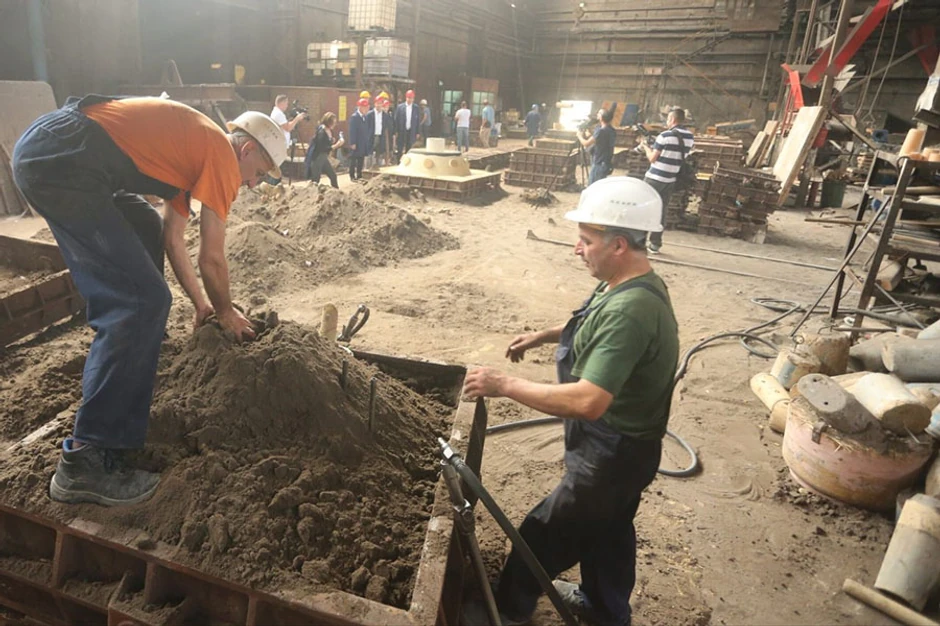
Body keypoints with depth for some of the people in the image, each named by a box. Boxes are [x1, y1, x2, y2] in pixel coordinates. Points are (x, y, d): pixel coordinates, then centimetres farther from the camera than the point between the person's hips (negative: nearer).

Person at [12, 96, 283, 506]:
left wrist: (200, 303, 28)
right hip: (61, 159, -11)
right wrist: (226, 313, 14)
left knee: (146, 230, 30)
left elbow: (172, 239, 25)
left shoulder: (195, 148, 24)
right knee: (142, 300, -15)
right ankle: (86, 461, -12)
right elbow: (212, 260, -3)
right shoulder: (223, 155, -4)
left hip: (47, 148, 11)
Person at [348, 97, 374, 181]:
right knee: (353, 160, 1)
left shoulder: (366, 116, 9)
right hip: (356, 143, -7)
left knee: (361, 160, 12)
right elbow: (352, 131, -15)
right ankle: (352, 176, 8)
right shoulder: (354, 117, -12)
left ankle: (359, 175, 21)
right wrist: (352, 143, -18)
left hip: (364, 143, 7)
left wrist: (368, 141, 9)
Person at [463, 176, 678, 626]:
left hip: (611, 456, -9)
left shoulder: (630, 308, -34)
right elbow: (599, 328, 20)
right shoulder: (630, 284, -2)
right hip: (618, 447, 9)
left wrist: (505, 385, -32)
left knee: (540, 535, 12)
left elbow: (588, 401, -40)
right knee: (608, 532, 29)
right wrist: (545, 335, 10)